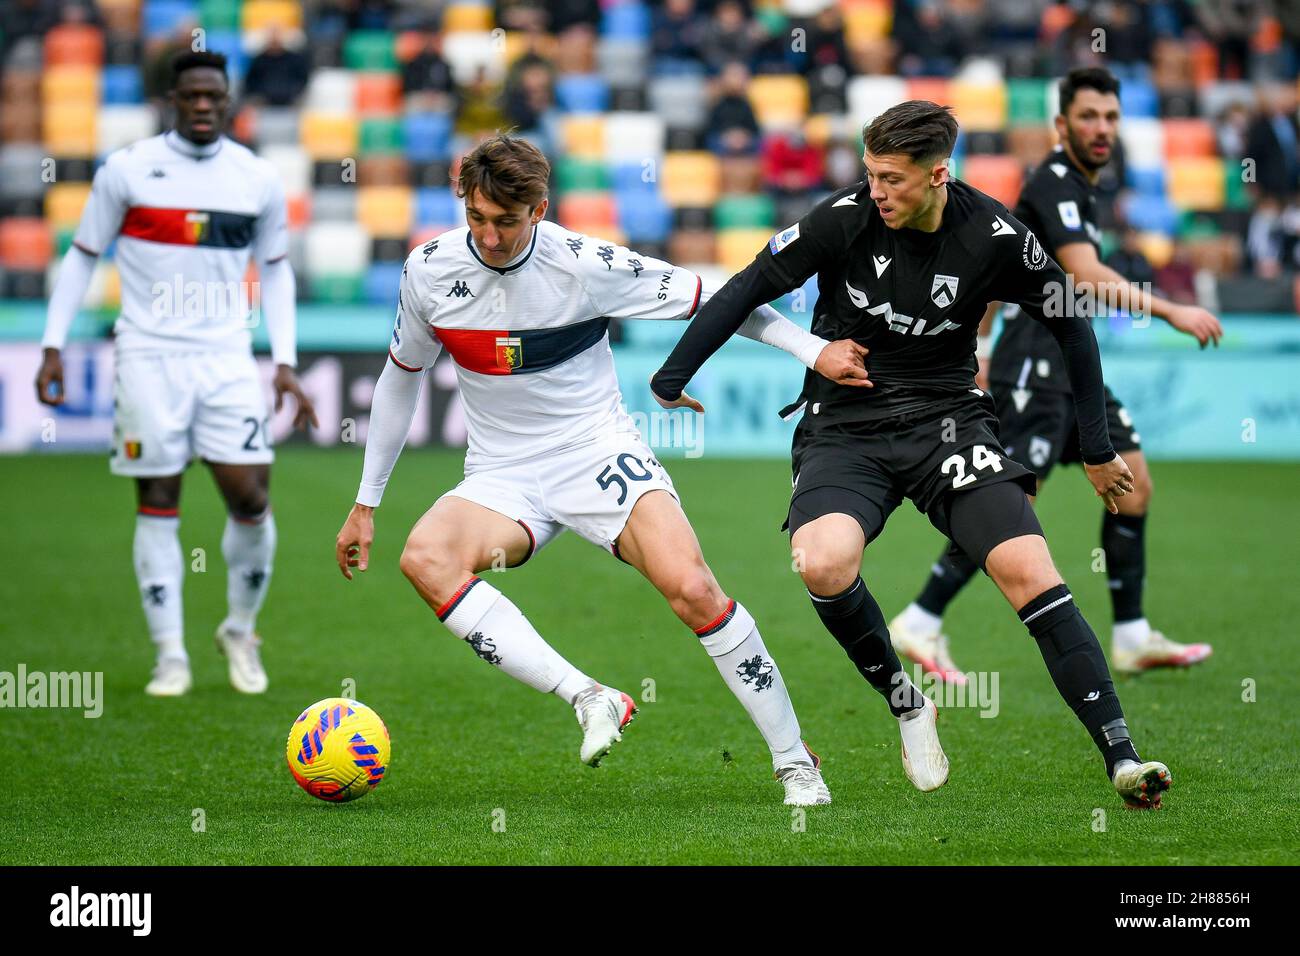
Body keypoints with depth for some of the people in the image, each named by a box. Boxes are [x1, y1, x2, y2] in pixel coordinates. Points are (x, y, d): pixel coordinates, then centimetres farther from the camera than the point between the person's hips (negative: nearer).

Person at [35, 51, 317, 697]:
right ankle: (170, 655, 7)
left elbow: (275, 271, 15)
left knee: (251, 500, -5)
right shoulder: (127, 170, -2)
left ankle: (240, 631, 18)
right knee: (158, 507, -1)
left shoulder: (258, 180, 4)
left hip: (226, 358, 2)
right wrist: (53, 346, 1)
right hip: (147, 356, -1)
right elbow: (82, 255, 6)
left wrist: (285, 364, 7)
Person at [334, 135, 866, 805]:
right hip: (502, 477, 3)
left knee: (691, 588, -25)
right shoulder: (429, 272, -4)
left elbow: (709, 299, -4)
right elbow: (401, 378, 12)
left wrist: (813, 350, -9)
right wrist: (365, 504, 14)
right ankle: (588, 700, -29)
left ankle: (794, 760, -7)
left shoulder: (586, 266, -14)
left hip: (600, 451, -3)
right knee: (425, 558, -29)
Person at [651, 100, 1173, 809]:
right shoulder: (845, 218, -10)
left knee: (1029, 572, -19)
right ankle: (905, 705, -2)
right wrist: (669, 383, 2)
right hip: (842, 428, 0)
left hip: (945, 418, 0)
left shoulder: (994, 237, -8)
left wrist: (1098, 449, 12)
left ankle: (1121, 759, -17)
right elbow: (748, 290, 0)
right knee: (823, 564, -29)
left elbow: (1070, 325, 7)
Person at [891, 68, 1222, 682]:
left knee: (1133, 482, 6)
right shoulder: (1054, 183, -14)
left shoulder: (1077, 187, 17)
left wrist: (979, 348, 25)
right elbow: (1087, 276, -26)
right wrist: (1171, 312, -27)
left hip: (1072, 364, 10)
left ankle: (1131, 639, 10)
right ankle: (919, 625, -8)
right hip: (1035, 364, -10)